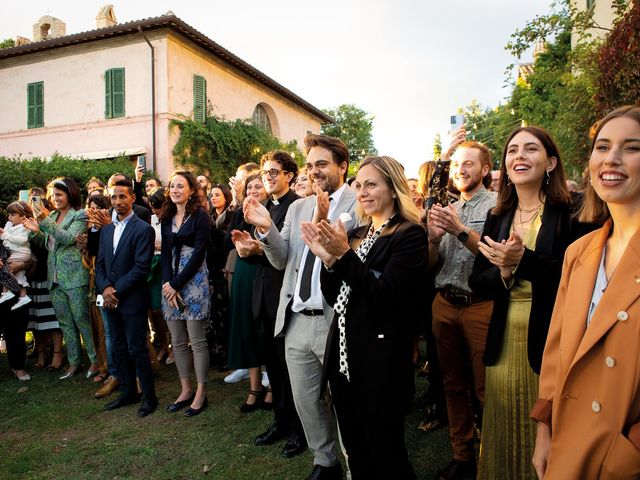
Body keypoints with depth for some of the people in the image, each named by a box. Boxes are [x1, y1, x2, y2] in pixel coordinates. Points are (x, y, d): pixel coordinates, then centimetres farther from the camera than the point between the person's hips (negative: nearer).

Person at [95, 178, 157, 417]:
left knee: (137, 350, 0)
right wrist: (104, 288, -7)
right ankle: (128, 392, 30)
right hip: (110, 299, 7)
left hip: (133, 299, -7)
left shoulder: (143, 229, -10)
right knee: (119, 349, 15)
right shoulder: (106, 229, 12)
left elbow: (141, 268, -16)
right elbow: (100, 264, 11)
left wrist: (117, 290, -15)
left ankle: (149, 396, 15)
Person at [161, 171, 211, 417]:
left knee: (197, 341, 0)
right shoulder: (167, 217, 12)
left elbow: (199, 253, -11)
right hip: (170, 283, 6)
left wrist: (177, 284, -13)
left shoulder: (200, 215, -5)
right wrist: (167, 283, -8)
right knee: (177, 341, 10)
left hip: (194, 281, -6)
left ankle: (200, 393, 12)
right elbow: (166, 253, 8)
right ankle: (185, 390, 22)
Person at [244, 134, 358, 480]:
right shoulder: (297, 207, 12)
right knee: (306, 402, 18)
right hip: (296, 321, 6)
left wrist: (324, 224, -31)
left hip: (335, 322, -6)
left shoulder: (359, 205, -7)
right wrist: (266, 229, -9)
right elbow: (282, 261, 8)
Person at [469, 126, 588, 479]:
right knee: (505, 438, 18)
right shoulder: (497, 218, 8)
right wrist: (504, 272, -13)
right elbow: (477, 282, 6)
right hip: (504, 345, 5)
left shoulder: (571, 213, -6)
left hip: (551, 343, -4)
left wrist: (524, 260, -25)